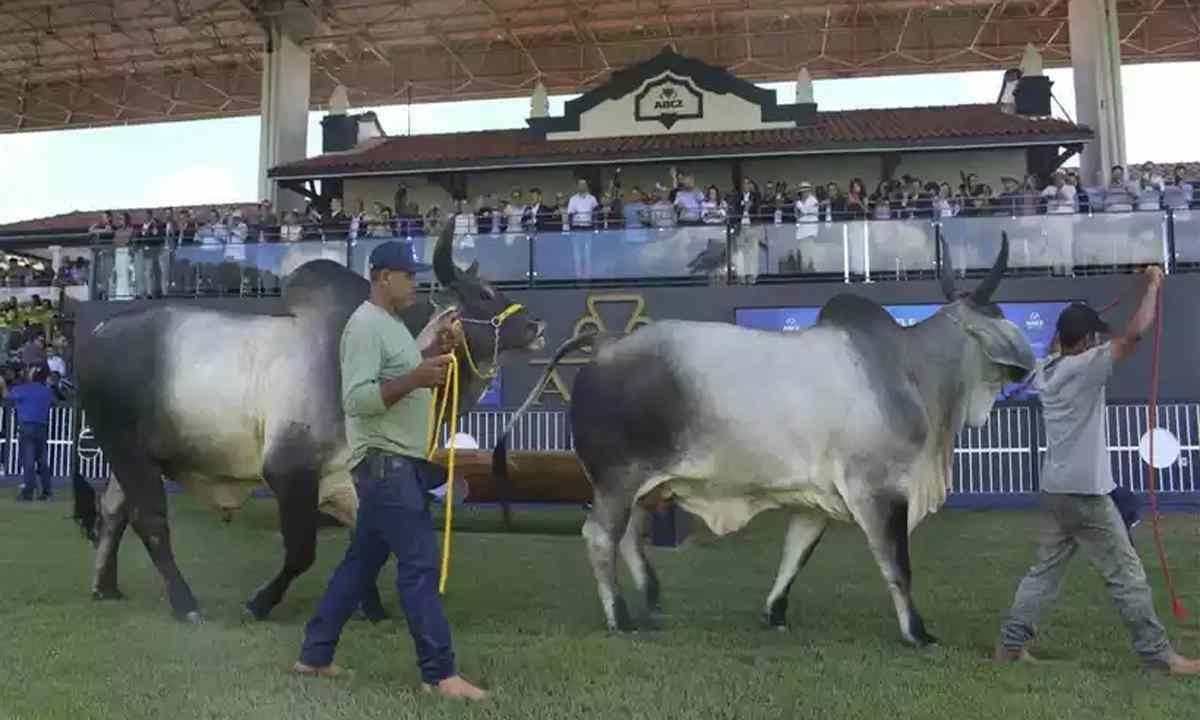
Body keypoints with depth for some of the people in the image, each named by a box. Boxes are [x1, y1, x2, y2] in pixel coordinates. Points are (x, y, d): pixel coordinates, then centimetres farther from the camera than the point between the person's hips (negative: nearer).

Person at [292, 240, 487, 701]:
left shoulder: (392, 324, 17)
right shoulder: (366, 325, -15)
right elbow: (356, 399, -23)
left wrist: (436, 350, 9)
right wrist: (415, 378, -30)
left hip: (399, 463, 10)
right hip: (386, 463, -10)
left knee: (361, 562, 16)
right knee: (419, 565, -8)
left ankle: (314, 655, 26)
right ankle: (440, 674, -2)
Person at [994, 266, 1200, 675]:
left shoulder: (1047, 372, 9)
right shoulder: (1084, 367, -14)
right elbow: (1134, 334, -19)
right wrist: (1153, 285, -6)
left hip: (1055, 490, 8)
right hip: (1085, 493, -8)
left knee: (1045, 571, 13)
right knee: (1127, 574, 3)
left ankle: (1009, 644, 13)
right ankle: (1159, 656, 12)